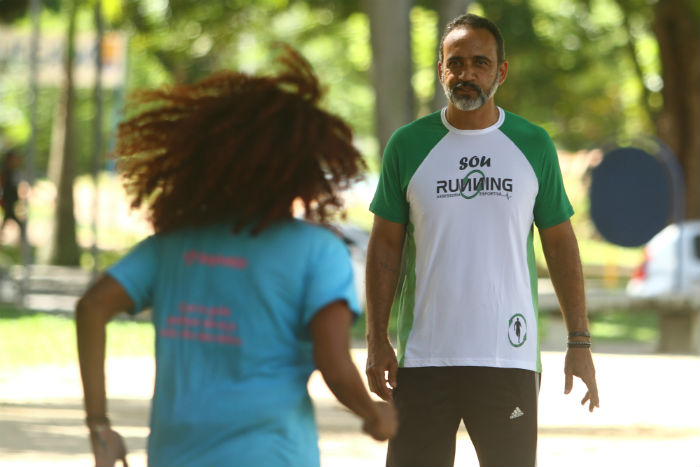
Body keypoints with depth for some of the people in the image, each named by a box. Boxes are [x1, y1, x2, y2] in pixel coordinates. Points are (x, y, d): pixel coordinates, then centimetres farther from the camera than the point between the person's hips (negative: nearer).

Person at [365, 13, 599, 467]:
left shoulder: (534, 145, 6)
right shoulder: (408, 145, 4)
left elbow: (560, 244, 9)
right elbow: (385, 245, 6)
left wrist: (580, 342, 4)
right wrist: (377, 339, -2)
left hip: (509, 359, 0)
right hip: (422, 359, 0)